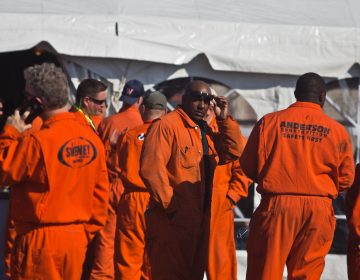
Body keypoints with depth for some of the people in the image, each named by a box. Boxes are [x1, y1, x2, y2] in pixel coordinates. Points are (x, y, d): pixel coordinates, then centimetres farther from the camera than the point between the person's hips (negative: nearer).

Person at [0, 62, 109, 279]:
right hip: (78, 238, 6)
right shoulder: (92, 139, 2)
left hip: (40, 241, -6)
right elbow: (100, 191, 7)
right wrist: (88, 230, 15)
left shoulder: (37, 142, -18)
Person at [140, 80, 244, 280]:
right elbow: (151, 169, -19)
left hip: (199, 222, 9)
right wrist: (169, 205, -18)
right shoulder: (166, 125, -10)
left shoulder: (205, 130, 18)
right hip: (172, 222, -9)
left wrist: (224, 119, 5)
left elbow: (232, 153, 13)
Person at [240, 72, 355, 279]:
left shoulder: (269, 121, 0)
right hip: (318, 210, 1)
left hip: (277, 205, -1)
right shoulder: (337, 130, 0)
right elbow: (346, 179, 4)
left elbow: (248, 166, 2)